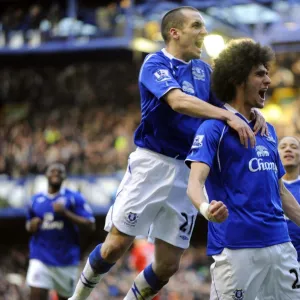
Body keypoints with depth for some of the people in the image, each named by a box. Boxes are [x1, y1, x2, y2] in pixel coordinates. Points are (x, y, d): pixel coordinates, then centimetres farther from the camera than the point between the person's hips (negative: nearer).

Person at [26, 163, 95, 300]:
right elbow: (29, 226, 24)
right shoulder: (35, 200, 10)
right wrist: (31, 226, 0)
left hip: (66, 259, -1)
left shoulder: (74, 198, -2)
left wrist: (66, 213, -19)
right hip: (40, 257, 2)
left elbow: (90, 225, -9)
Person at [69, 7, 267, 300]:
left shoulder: (203, 70, 13)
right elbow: (179, 101, -24)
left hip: (188, 172, 6)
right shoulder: (155, 63, -6)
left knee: (168, 264, 3)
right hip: (152, 164, -5)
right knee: (116, 245, -4)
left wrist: (253, 113, -15)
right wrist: (228, 116, -35)